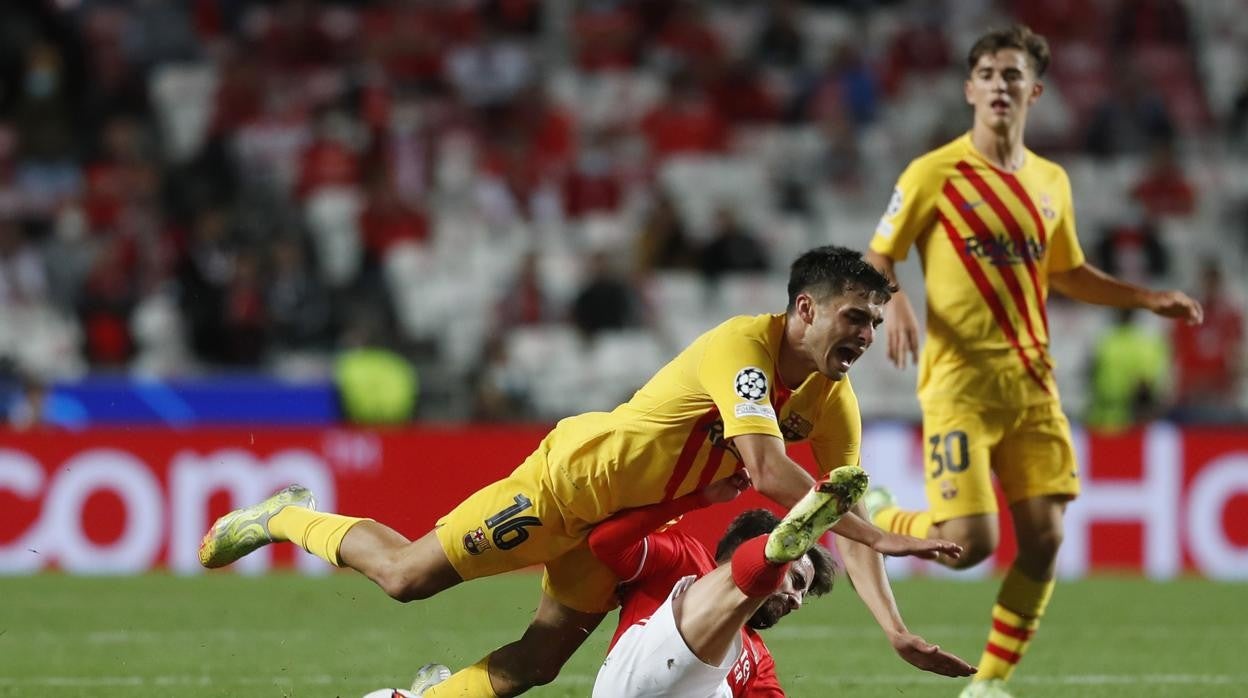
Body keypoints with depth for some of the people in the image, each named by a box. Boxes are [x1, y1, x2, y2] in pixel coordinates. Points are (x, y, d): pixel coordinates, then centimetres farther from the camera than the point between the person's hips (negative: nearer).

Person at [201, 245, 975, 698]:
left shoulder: (835, 402, -8)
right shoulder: (742, 344, -31)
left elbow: (847, 515, -7)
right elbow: (768, 470, -41)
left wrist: (896, 628, -19)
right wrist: (883, 536, -42)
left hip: (632, 524, 7)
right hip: (576, 473, -7)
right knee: (407, 577, -5)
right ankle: (289, 518, 21)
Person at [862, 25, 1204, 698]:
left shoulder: (1050, 182, 12)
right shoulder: (935, 173, -5)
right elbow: (876, 260, -1)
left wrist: (1149, 298, 16)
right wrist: (894, 304, -22)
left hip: (1032, 382, 5)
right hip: (960, 382, -5)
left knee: (1043, 538, -3)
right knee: (968, 541, -15)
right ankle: (874, 517, 17)